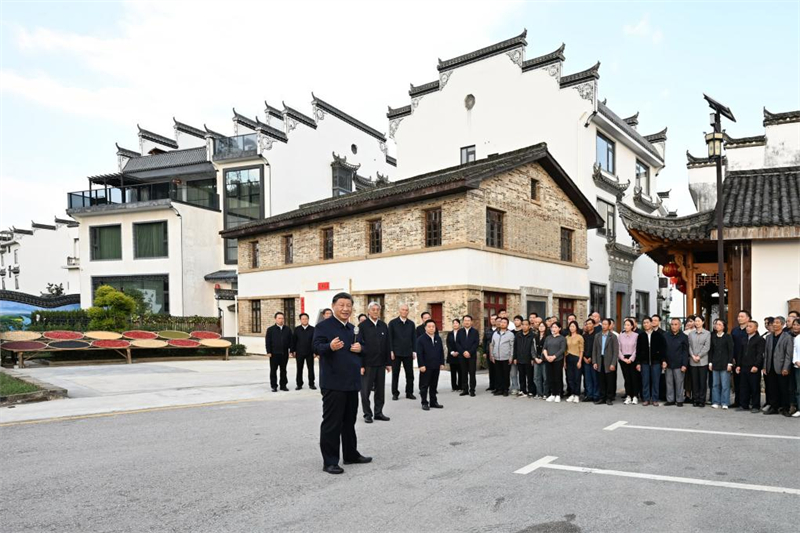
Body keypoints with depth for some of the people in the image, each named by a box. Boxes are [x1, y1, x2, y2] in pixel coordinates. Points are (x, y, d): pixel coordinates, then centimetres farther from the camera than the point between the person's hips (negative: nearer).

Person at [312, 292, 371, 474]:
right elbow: (317, 347, -18)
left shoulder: (352, 328, 16)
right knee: (332, 423, -3)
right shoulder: (323, 326, -8)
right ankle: (330, 461, 3)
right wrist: (330, 347, -39)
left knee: (349, 421, 18)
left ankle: (351, 454, 30)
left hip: (352, 382, 8)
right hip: (333, 382, -8)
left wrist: (360, 348, 0)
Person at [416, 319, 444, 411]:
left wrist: (442, 363, 8)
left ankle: (433, 402, 20)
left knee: (434, 385, 11)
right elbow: (419, 354, -9)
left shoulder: (438, 339, 10)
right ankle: (424, 403, 7)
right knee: (424, 386, 1)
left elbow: (441, 351, 14)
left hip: (436, 366, 5)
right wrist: (421, 365, -15)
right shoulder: (421, 339, -6)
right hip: (426, 367, -5)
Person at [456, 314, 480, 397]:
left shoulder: (475, 331, 3)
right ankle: (464, 389, 10)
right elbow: (457, 343, 4)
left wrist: (469, 352, -12)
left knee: (472, 373, -1)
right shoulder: (460, 331, 9)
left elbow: (476, 343, -4)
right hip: (462, 355, 2)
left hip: (472, 355, -2)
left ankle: (472, 390, 3)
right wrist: (463, 352, -9)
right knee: (463, 373, 4)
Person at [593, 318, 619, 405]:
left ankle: (609, 398, 9)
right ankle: (602, 398, 14)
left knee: (610, 381, 1)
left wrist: (613, 364, -12)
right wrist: (595, 362, 2)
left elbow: (616, 351, -6)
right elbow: (594, 350, 10)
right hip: (600, 361, 3)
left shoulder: (613, 336, -2)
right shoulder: (597, 336, 10)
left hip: (609, 362, -3)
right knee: (602, 381, 6)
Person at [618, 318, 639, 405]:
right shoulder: (621, 335, 7)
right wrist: (623, 358, -3)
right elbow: (619, 349, 7)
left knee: (634, 378, -2)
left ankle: (635, 396, 6)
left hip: (633, 359, -3)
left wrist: (631, 359, -10)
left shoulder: (636, 335, -3)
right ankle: (628, 396, 9)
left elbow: (636, 349, -5)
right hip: (623, 359, 3)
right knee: (626, 378, 5)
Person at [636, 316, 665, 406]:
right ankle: (646, 399, 10)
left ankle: (655, 399, 12)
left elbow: (663, 348, 1)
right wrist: (638, 363, 1)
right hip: (644, 362, 1)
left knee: (655, 381, 3)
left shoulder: (658, 335, 2)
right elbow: (638, 350, 6)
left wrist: (663, 360, -6)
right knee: (645, 381, 3)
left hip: (656, 362, -1)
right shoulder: (641, 336, 5)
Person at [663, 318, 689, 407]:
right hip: (668, 364, 3)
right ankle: (670, 400, 14)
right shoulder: (666, 336, 7)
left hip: (678, 365, -3)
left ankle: (679, 400, 11)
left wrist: (684, 364, -9)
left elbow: (685, 352, -3)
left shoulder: (684, 337, -1)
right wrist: (663, 361, -1)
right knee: (669, 383, 7)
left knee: (679, 383, 2)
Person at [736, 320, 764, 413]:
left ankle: (756, 406, 8)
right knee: (743, 387, 8)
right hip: (744, 367, 7)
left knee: (755, 388, 0)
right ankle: (743, 405, 15)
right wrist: (738, 365, 13)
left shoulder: (760, 339, -5)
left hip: (754, 368, -7)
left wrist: (756, 366, -20)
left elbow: (760, 354, -13)